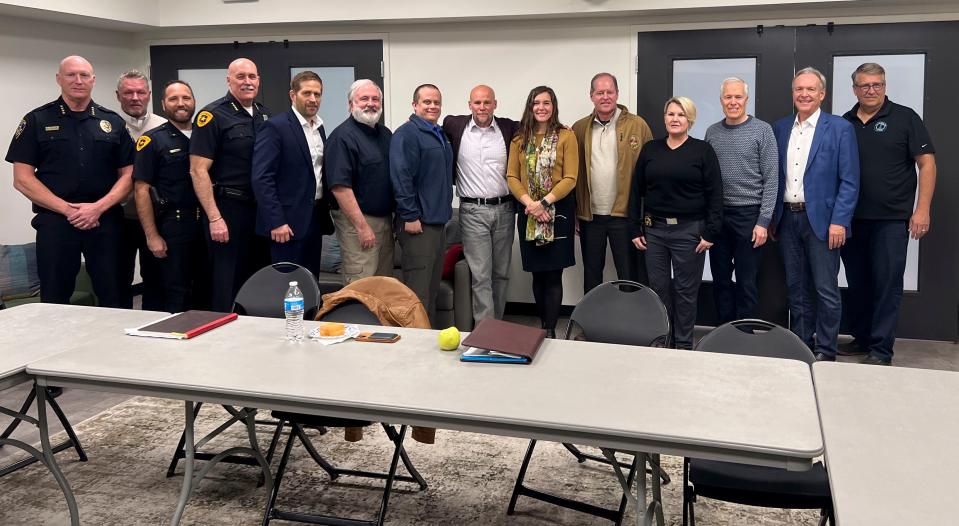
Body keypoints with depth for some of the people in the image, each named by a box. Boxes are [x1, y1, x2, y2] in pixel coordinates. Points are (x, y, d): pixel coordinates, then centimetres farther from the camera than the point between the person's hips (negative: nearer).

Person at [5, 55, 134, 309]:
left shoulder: (112, 122, 10)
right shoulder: (37, 121, 6)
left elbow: (128, 174, 7)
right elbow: (22, 178, 1)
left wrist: (98, 207, -9)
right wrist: (67, 209, -10)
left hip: (105, 221, 1)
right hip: (54, 221, -1)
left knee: (113, 297, 2)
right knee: (54, 301, 4)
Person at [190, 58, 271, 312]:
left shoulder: (264, 114, 11)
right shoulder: (213, 115, -8)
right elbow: (198, 170, -12)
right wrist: (214, 218, -17)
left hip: (261, 209, 6)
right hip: (228, 209, -6)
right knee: (227, 284, 0)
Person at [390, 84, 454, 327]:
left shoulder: (440, 135, 17)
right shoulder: (407, 133, -11)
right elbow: (401, 177, -18)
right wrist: (410, 216, -21)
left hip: (438, 221, 9)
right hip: (418, 223, -9)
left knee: (433, 287, 15)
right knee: (418, 290, -7)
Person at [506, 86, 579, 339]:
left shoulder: (566, 137, -2)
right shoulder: (519, 139, 9)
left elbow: (570, 178, -8)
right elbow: (512, 176, 3)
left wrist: (544, 202, -17)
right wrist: (528, 202, -12)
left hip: (558, 210, -3)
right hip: (528, 212, 3)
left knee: (553, 274, -4)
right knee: (537, 274, 9)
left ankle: (550, 332, 1)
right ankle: (544, 325, 21)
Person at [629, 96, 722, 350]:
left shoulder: (703, 150, -1)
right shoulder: (650, 149, 7)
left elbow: (714, 194, -4)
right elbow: (637, 191, 9)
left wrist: (710, 233, -9)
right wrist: (636, 229, 4)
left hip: (689, 230, -3)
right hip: (654, 229, 3)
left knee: (686, 290, 4)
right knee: (658, 287, 7)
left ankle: (683, 343, 16)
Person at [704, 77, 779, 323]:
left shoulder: (762, 130, -2)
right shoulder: (712, 132, 9)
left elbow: (771, 180, -5)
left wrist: (763, 221, -11)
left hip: (748, 215, -4)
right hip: (717, 214, 4)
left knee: (747, 283, 1)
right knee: (721, 280, 9)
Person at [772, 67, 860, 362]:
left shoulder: (840, 128, -4)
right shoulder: (779, 128, 10)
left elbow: (849, 181, -7)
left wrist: (839, 221, -14)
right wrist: (770, 216, 7)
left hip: (821, 220, -4)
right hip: (787, 219, 5)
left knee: (826, 290, -1)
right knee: (796, 288, 12)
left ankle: (825, 352, 9)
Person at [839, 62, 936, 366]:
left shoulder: (904, 118, -1)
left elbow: (926, 163, -3)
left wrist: (922, 209, -11)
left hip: (891, 219, -4)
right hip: (852, 218, 4)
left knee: (887, 284, -2)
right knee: (857, 283, 11)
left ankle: (881, 350, 5)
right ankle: (861, 339, 24)